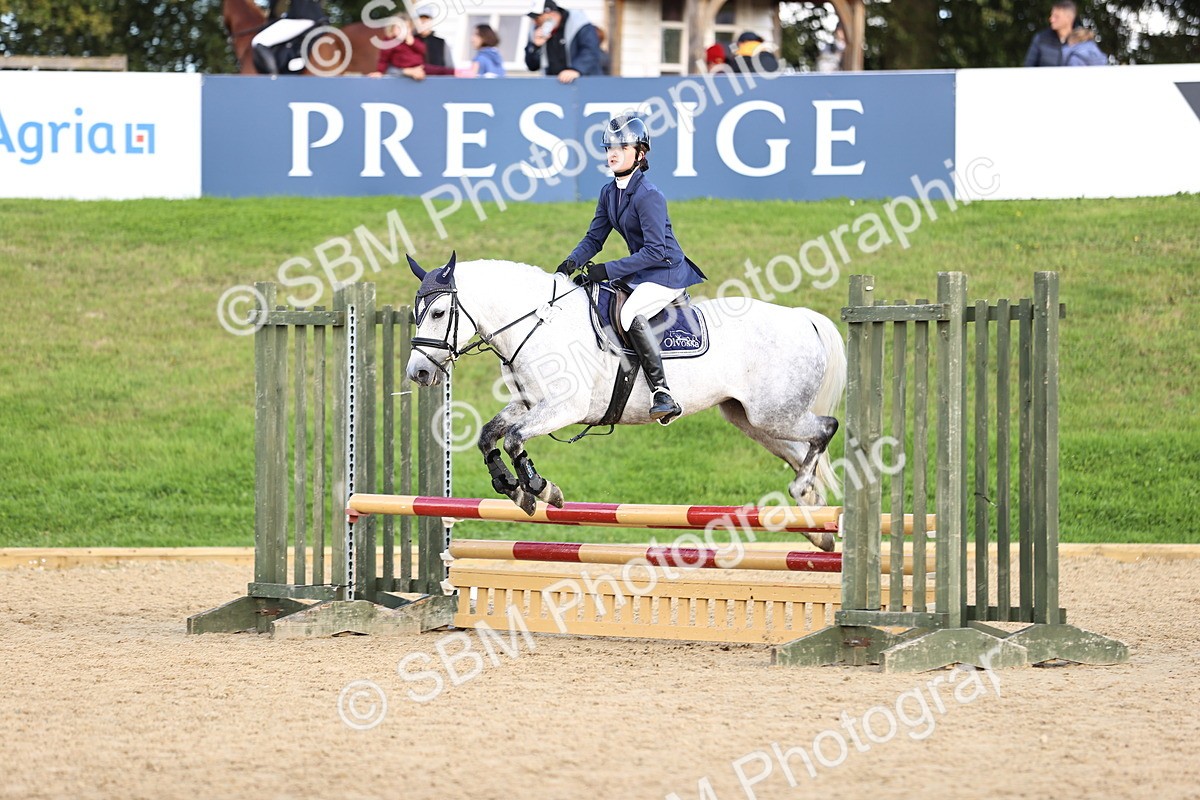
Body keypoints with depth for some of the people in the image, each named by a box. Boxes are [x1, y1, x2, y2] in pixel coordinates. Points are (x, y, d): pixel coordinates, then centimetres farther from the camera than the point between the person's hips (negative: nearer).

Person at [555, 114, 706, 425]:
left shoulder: (648, 195, -20)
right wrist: (572, 262, -9)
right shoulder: (609, 192, 7)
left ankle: (663, 394, -38)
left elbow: (656, 251, -23)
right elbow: (594, 237, 11)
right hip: (640, 272, 10)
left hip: (668, 271, -10)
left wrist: (609, 270, -24)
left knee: (630, 313, -33)